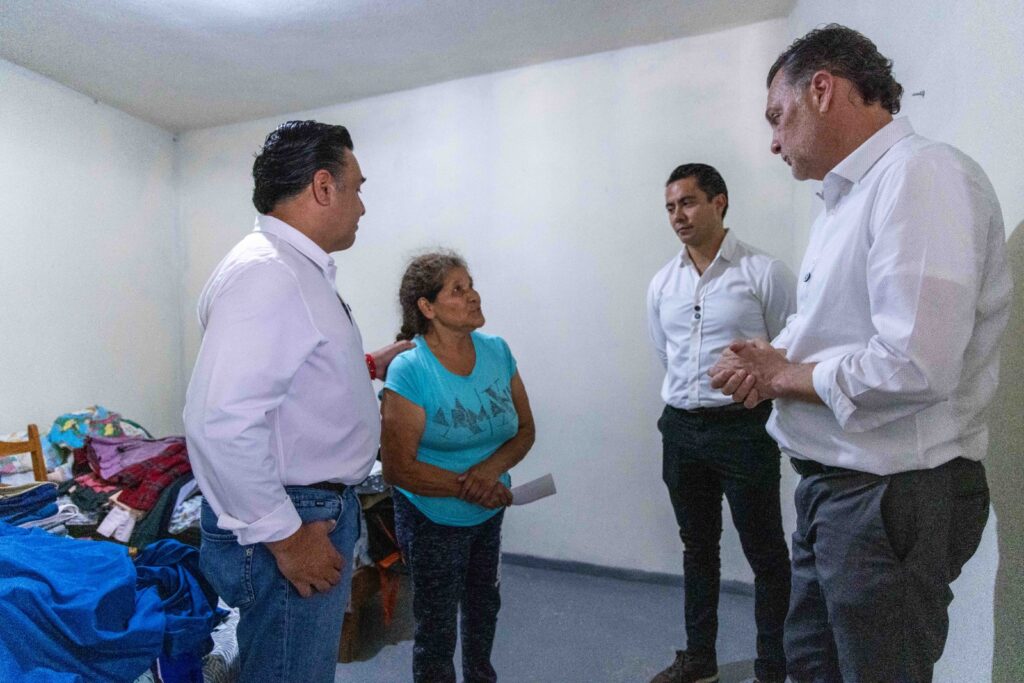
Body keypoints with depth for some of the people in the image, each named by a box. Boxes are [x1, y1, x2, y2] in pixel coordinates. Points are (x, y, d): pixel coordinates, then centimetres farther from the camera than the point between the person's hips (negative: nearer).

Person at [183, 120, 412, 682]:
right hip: (290, 525, -10)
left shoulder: (299, 269, 11)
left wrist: (370, 364, 24)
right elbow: (219, 422, -31)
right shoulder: (266, 273, -23)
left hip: (318, 507, 10)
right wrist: (283, 536, -23)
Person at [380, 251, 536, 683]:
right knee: (437, 630, 12)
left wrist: (492, 468, -22)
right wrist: (467, 485, -24)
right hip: (432, 519, -6)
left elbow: (524, 429, -4)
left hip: (490, 513, 6)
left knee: (484, 603, 28)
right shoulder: (409, 370, -24)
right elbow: (399, 468, -23)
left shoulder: (497, 351, -9)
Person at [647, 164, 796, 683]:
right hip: (681, 428, 6)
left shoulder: (764, 272, -9)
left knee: (764, 553, 8)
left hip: (744, 427, -5)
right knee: (697, 546, 19)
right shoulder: (662, 283, 7)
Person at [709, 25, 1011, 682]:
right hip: (833, 482, 9)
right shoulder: (847, 197, 12)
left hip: (891, 495, -9)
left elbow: (914, 366, -28)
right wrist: (771, 361, -2)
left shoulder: (923, 176, -17)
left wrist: (782, 375, -13)